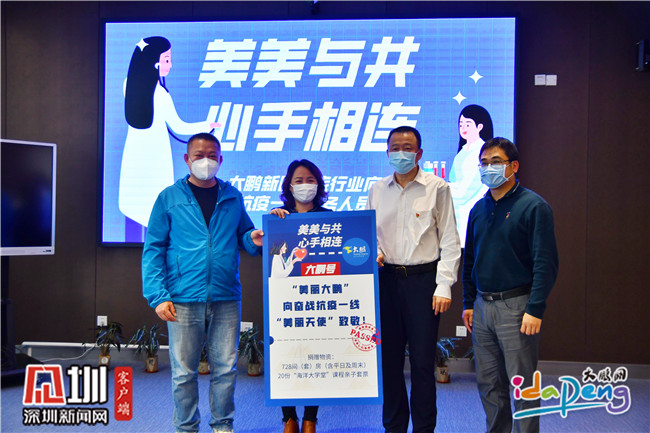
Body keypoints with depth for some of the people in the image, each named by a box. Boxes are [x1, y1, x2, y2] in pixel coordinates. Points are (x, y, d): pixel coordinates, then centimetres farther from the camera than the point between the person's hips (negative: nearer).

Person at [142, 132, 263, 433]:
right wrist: (158, 295, -9)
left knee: (225, 368, 9)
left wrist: (253, 240, -7)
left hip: (226, 298, 2)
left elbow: (243, 236, 18)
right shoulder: (169, 198, 4)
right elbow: (153, 249, 1)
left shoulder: (232, 197, 10)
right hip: (184, 299, -1)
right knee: (183, 371, 7)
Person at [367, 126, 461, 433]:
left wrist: (443, 286, -8)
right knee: (389, 357, 9)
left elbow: (450, 241, -2)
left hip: (423, 278, -3)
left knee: (422, 360, 0)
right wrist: (374, 253, -3)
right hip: (387, 279, 4)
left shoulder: (437, 188, 0)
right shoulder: (377, 190, 11)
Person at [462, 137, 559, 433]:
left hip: (516, 306, -6)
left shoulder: (533, 206, -7)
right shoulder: (479, 209, 12)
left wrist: (535, 309, -18)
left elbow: (545, 262, -12)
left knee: (522, 383, 1)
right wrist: (468, 303, 13)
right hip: (482, 307, 6)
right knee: (489, 383, 13)